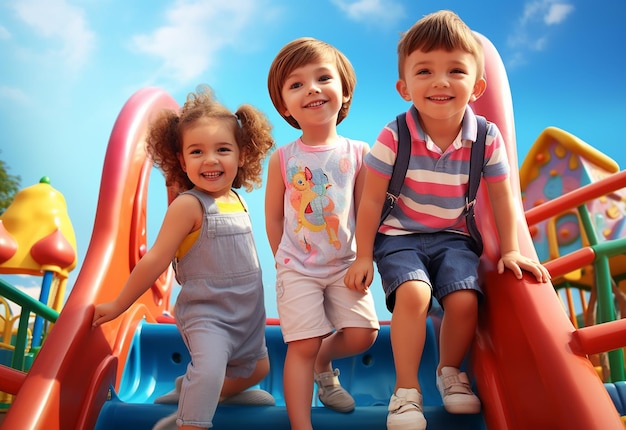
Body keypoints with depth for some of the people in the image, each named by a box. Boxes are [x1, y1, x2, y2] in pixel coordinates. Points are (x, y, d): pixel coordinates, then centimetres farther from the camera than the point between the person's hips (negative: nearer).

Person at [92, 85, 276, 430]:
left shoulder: (237, 200, 1)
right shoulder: (188, 205, -19)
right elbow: (155, 260, -15)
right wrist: (118, 305, -9)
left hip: (247, 311, 8)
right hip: (205, 313, -7)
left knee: (257, 369, 24)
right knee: (208, 369, -31)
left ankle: (189, 393, 39)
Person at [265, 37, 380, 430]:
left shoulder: (358, 153, -5)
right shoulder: (282, 159, -6)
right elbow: (274, 217, 1)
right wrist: (287, 264, 3)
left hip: (345, 265, 2)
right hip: (297, 269, -2)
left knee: (363, 334, 0)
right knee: (303, 345, -3)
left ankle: (323, 363, 33)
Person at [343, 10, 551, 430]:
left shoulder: (487, 138, -10)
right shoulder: (394, 137, -17)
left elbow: (503, 198, 2)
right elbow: (372, 199, -9)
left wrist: (510, 251, 2)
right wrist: (364, 256, -5)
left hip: (453, 237, 2)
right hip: (398, 235, -2)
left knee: (464, 300, -17)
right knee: (413, 293, -26)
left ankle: (451, 371, 17)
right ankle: (407, 388, -4)